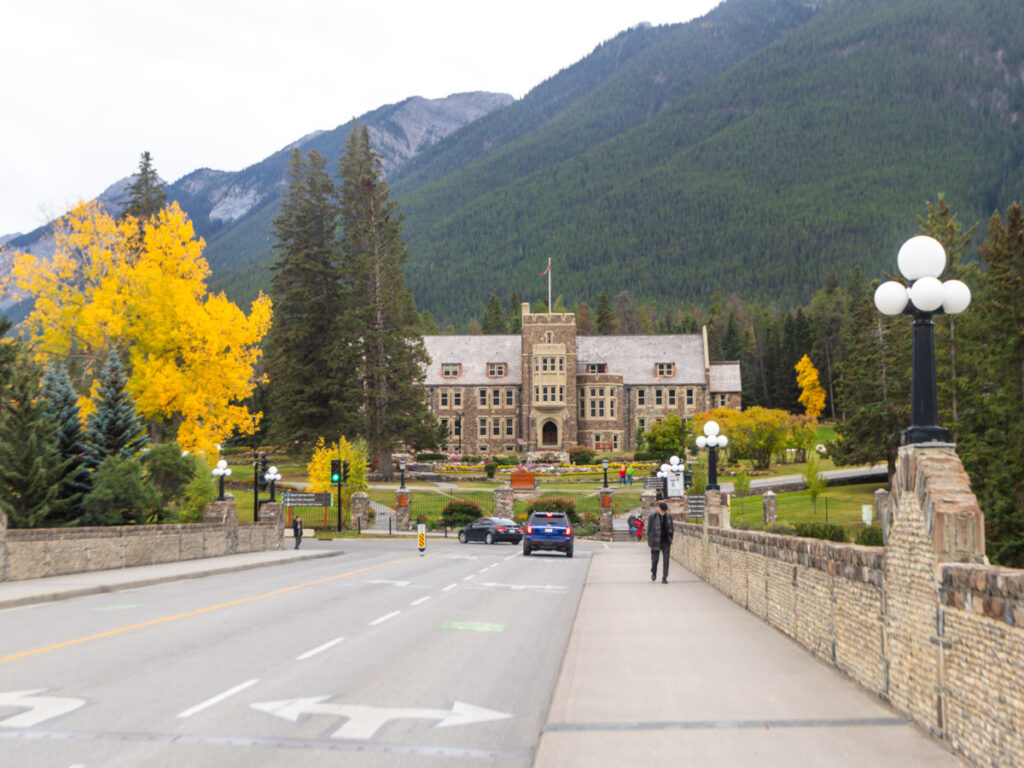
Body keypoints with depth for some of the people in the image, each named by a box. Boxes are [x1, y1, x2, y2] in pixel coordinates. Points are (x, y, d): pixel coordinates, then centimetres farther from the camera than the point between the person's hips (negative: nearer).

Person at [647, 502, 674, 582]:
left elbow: (672, 529, 10)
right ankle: (654, 573, 35)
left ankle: (664, 578, -1)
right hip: (656, 542, -2)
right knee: (655, 559, 6)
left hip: (666, 542, 2)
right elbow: (649, 529, -1)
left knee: (666, 560, -5)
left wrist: (670, 541, 7)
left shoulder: (668, 517, 2)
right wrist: (650, 542, -3)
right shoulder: (652, 517, -6)